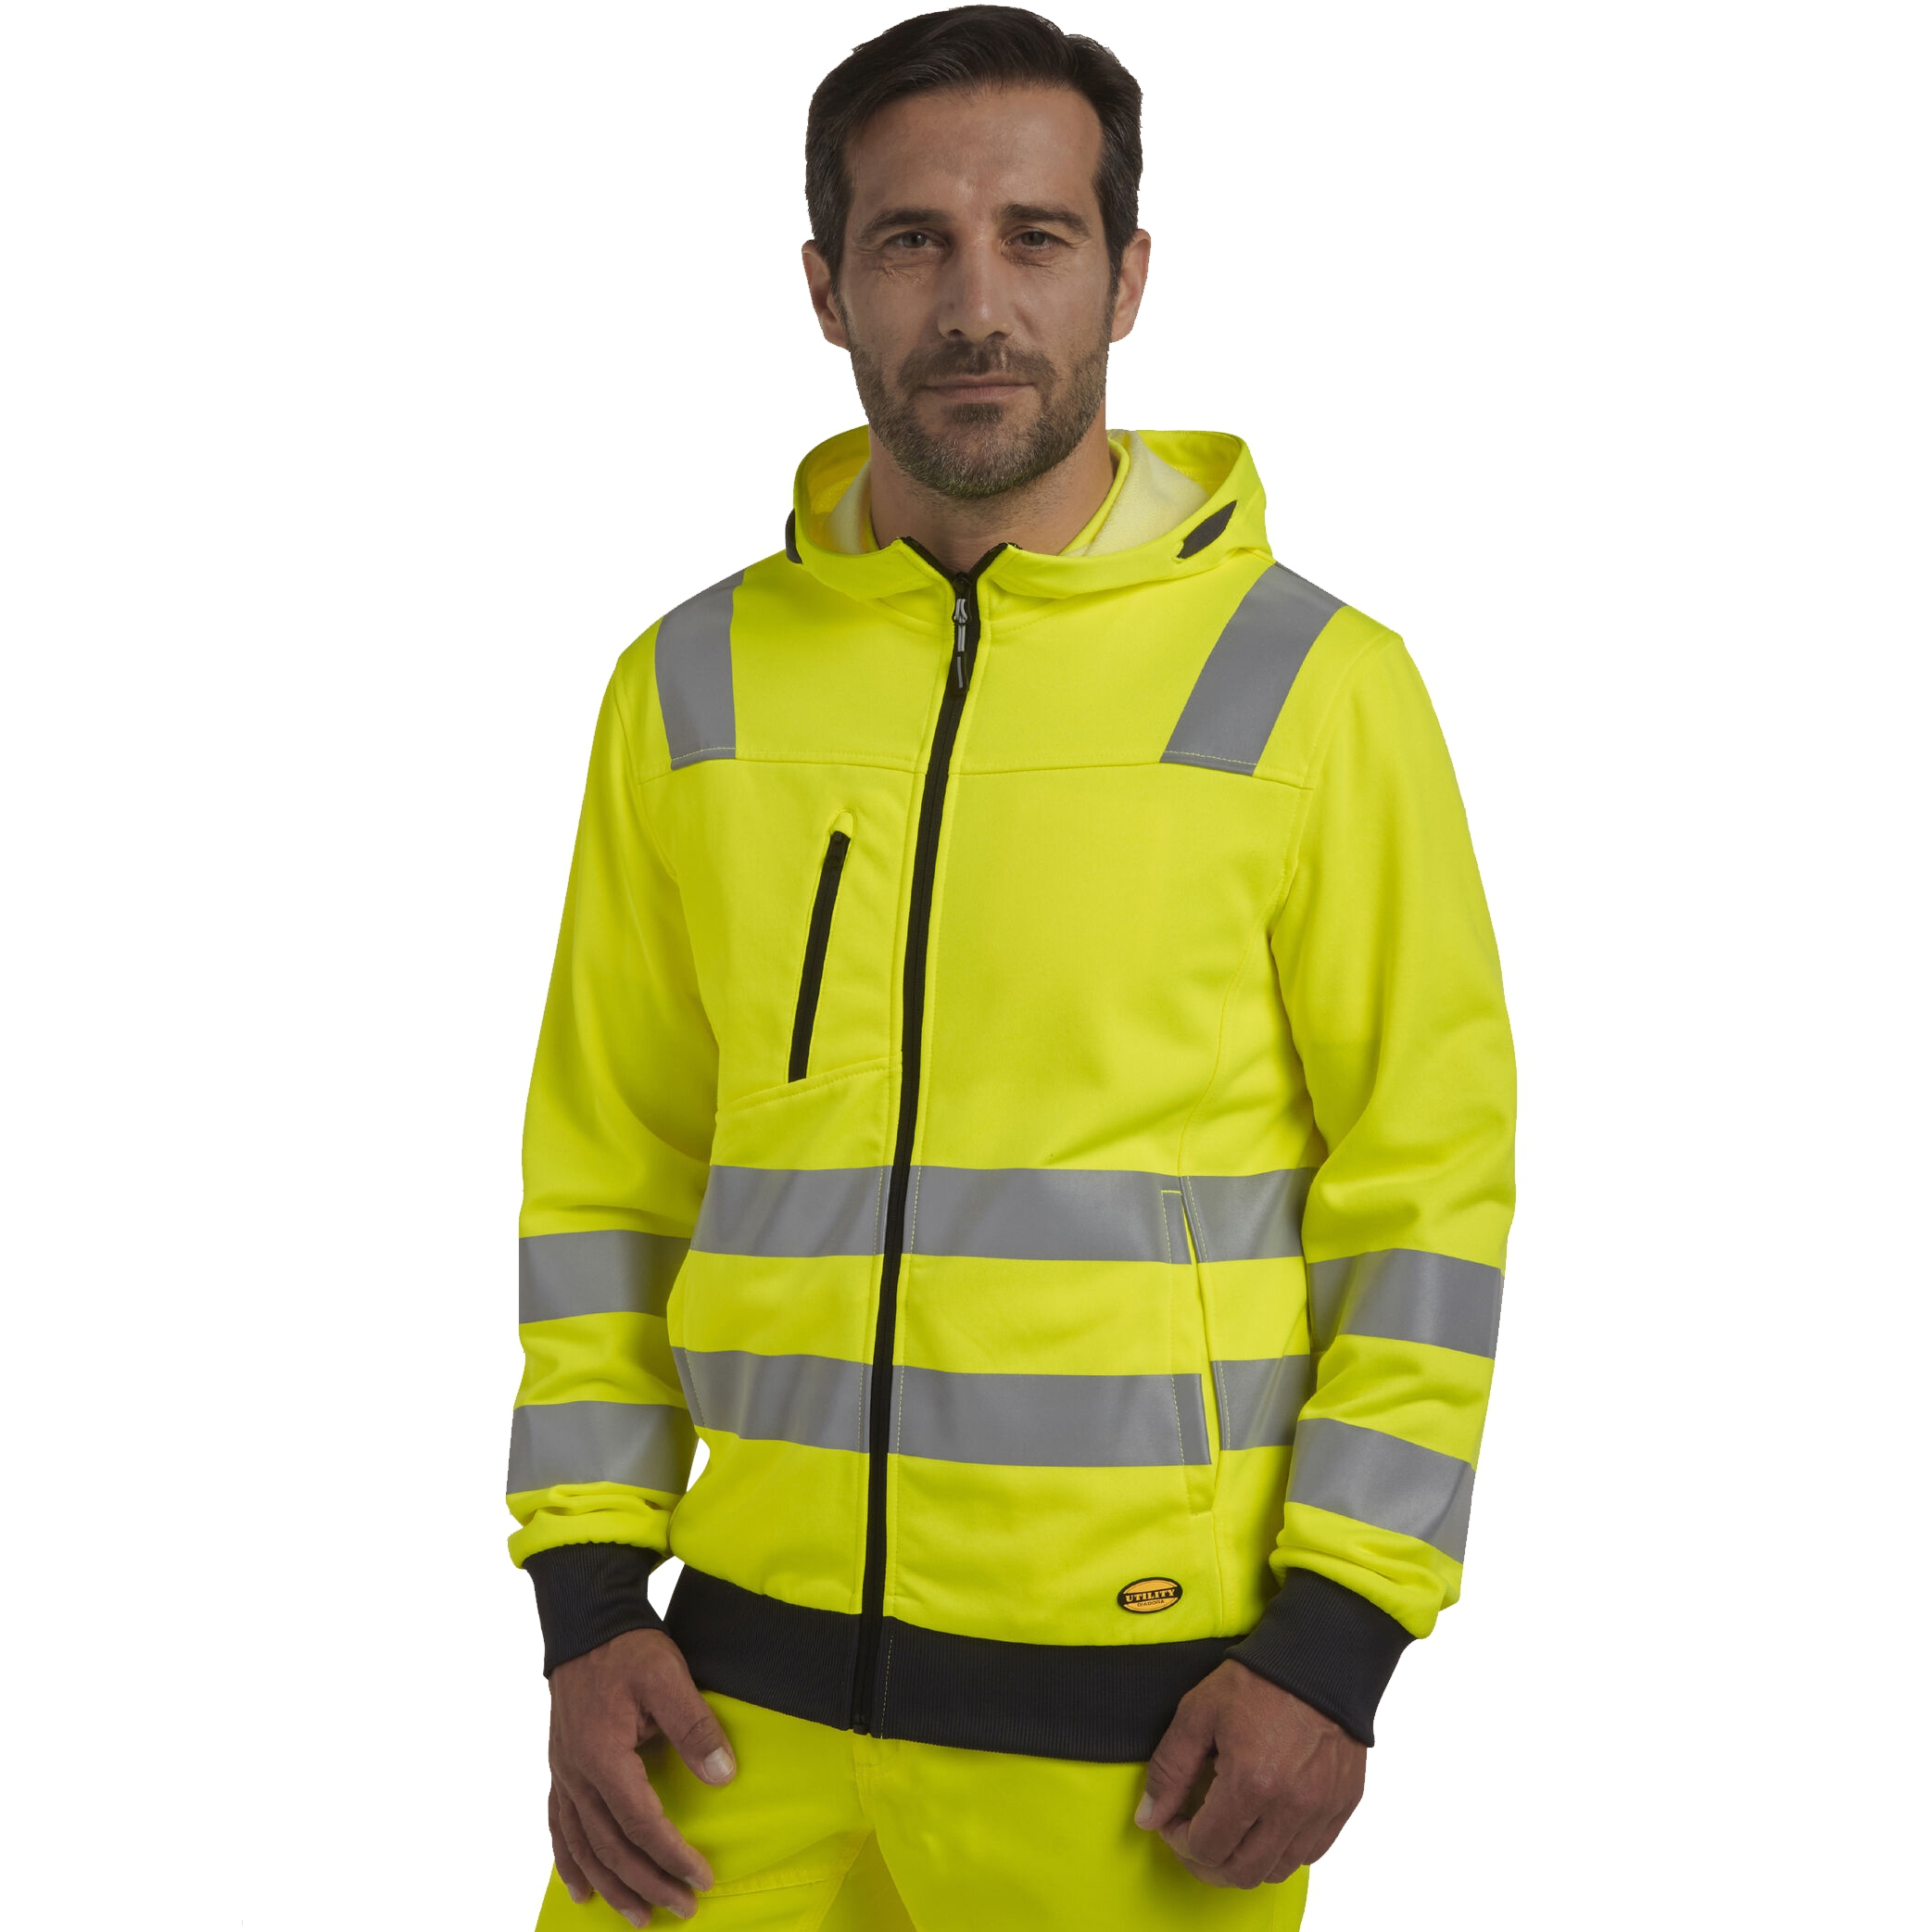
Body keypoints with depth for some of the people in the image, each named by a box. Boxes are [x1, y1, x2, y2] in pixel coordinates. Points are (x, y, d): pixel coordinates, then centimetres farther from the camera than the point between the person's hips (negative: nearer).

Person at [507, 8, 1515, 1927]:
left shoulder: (1311, 688, -5)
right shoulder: (693, 688, 5)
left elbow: (1429, 1189, -4)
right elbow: (604, 1176, 9)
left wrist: (1330, 1647, -9)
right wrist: (589, 1604, 2)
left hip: (1145, 1705, -2)